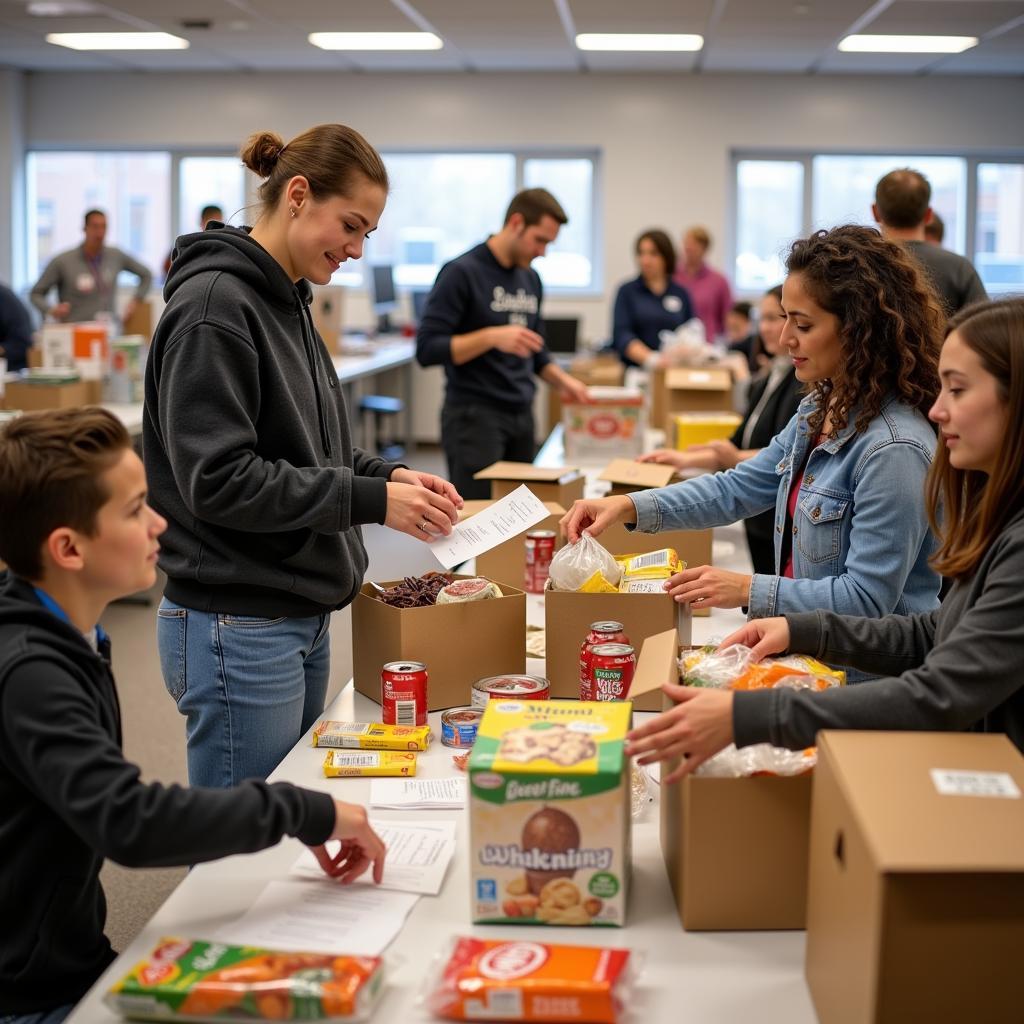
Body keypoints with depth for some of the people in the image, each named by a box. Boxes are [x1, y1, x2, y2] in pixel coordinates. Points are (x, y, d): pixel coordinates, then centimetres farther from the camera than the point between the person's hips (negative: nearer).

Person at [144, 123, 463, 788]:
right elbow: (218, 479, -21)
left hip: (302, 620, 9)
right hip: (238, 628, -9)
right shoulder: (215, 306, -16)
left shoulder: (287, 303, 13)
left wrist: (390, 476, 3)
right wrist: (372, 499, -20)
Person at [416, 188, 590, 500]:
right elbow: (427, 349, -14)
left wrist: (561, 380, 5)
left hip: (521, 416, 7)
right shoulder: (462, 273, -9)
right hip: (475, 416, -7)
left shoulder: (531, 279, 14)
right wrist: (492, 337, -24)